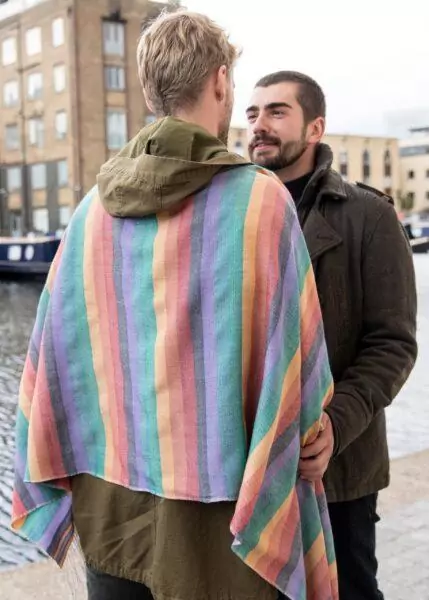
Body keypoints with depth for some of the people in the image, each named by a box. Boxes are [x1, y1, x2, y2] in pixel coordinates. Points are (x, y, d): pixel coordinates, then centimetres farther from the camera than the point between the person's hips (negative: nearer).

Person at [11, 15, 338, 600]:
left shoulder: (95, 207, -2)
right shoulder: (259, 198, -13)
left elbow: (51, 346, 3)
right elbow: (291, 356, -13)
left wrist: (54, 483, 15)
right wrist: (313, 438, 5)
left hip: (107, 505, 4)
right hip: (210, 512, -4)